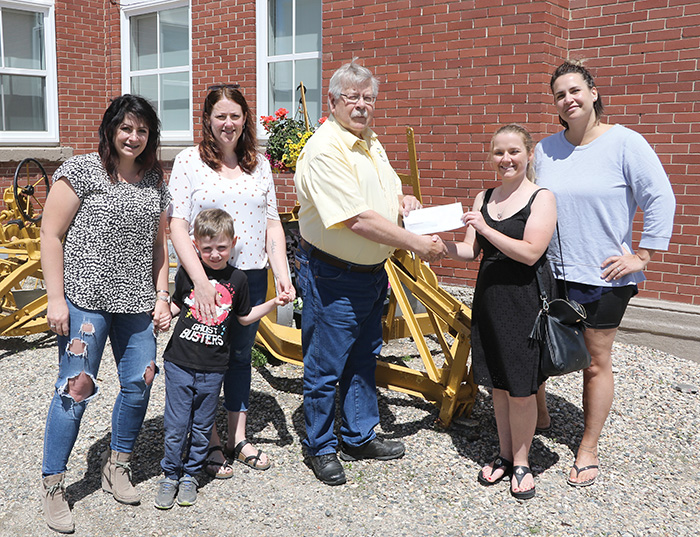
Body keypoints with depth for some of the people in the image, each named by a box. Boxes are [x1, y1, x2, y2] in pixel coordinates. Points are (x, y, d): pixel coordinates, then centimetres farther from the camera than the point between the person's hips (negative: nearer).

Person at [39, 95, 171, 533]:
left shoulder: (155, 182, 12)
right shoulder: (81, 171, -3)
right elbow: (51, 234, -5)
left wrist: (162, 297, 9)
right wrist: (56, 299, -10)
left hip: (137, 302, 5)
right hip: (86, 299, -5)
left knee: (140, 383, 5)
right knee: (76, 388, -3)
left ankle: (117, 466, 28)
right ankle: (53, 484, 14)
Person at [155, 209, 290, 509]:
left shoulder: (237, 279, 2)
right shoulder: (187, 273, -1)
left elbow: (244, 317, 14)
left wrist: (273, 303, 5)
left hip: (213, 369, 1)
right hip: (179, 363, -1)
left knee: (202, 426, 11)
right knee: (175, 426, 4)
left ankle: (191, 475, 29)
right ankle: (170, 475, 23)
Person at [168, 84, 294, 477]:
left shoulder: (260, 164, 8)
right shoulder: (189, 161, -4)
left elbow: (273, 224, 9)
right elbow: (177, 226, -11)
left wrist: (283, 275, -3)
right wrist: (201, 281, -23)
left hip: (251, 275, 4)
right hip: (204, 278, -4)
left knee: (241, 356, 14)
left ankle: (239, 438, 29)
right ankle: (212, 444, 23)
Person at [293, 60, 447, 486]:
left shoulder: (372, 143, 10)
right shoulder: (324, 150, -20)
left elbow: (384, 191, 26)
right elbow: (359, 219, -27)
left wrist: (402, 199, 1)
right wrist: (418, 244, -23)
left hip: (372, 272, 9)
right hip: (332, 277, -9)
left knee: (364, 359, 19)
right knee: (325, 366, 5)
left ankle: (360, 437, 36)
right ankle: (321, 447, 23)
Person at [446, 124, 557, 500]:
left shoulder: (542, 198, -7)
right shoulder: (483, 198, 10)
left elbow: (530, 252, -16)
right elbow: (470, 252, 9)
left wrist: (486, 229, -22)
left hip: (525, 300, -5)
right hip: (489, 297, 5)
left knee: (521, 390, 2)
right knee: (498, 384, 14)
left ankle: (521, 462, 21)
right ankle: (504, 456, 29)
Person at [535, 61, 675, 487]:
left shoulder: (624, 142, -7)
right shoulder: (545, 149, 7)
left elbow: (661, 199, -9)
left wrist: (642, 256, -11)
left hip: (604, 277, -3)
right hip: (551, 273, 4)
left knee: (596, 363, 7)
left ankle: (589, 449, 22)